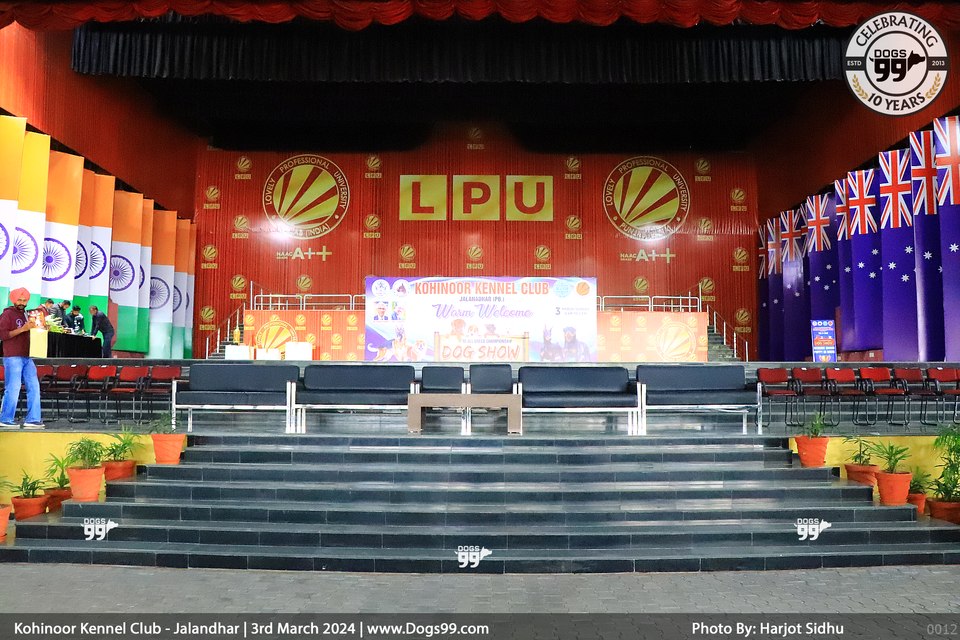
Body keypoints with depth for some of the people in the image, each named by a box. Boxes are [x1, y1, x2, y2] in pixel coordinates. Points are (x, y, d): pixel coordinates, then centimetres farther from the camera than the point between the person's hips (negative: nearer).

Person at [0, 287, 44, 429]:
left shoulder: (25, 315, 19)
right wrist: (22, 329, -19)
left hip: (27, 357, 7)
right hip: (12, 357, -7)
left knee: (34, 387, 4)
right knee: (13, 388, -7)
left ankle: (32, 419, 7)